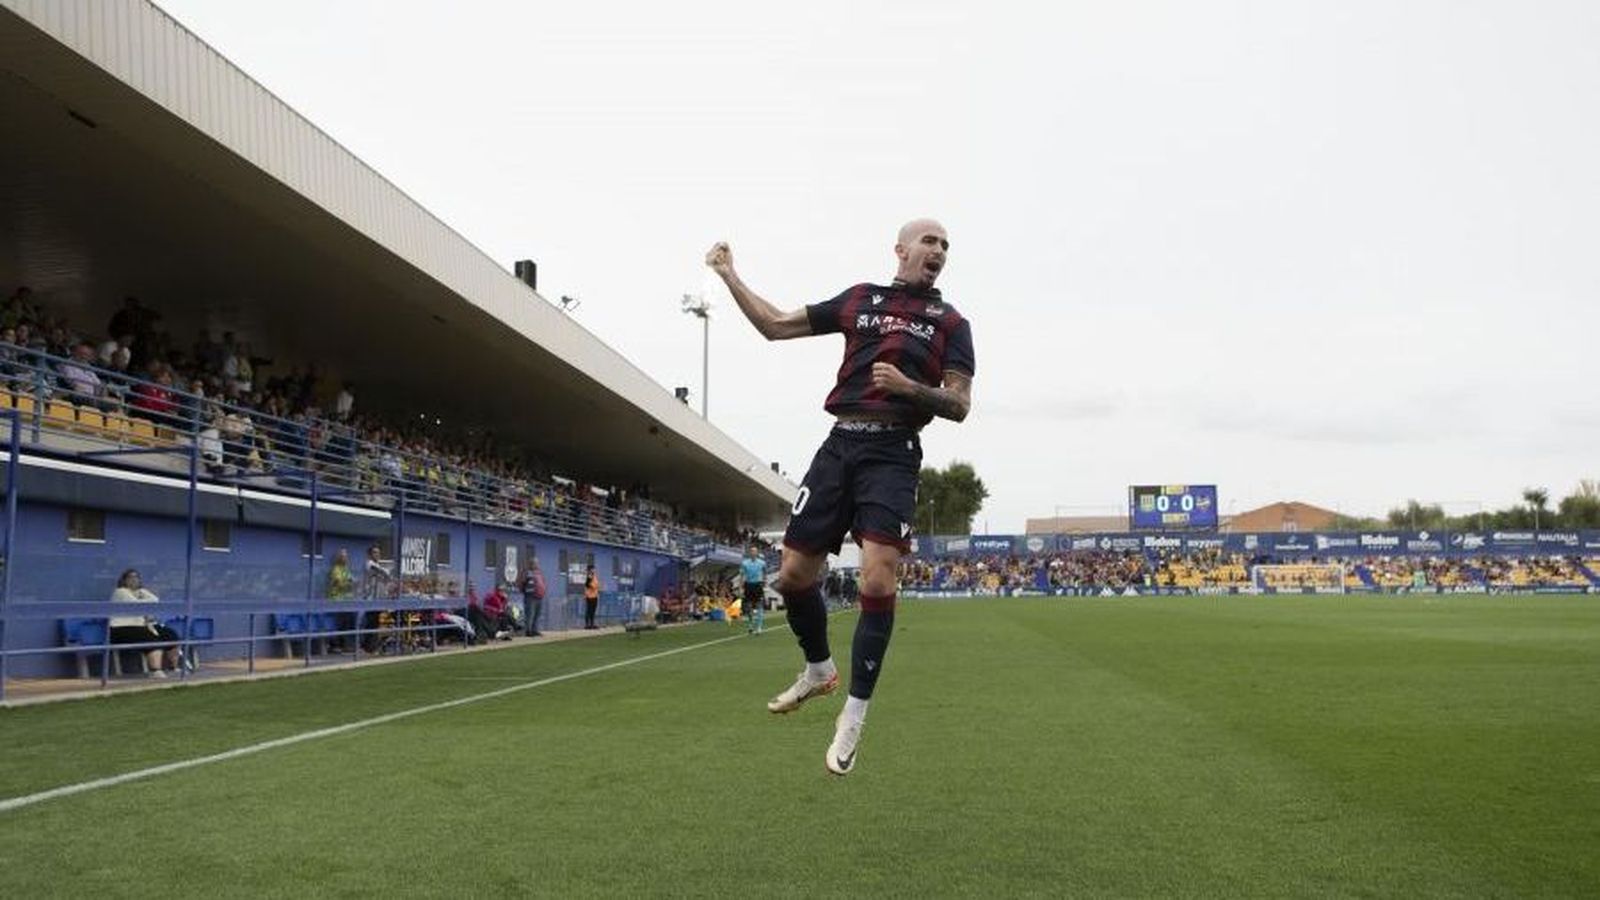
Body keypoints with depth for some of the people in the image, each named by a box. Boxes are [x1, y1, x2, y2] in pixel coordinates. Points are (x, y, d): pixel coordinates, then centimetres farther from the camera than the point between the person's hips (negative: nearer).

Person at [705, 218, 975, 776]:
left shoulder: (950, 322, 11)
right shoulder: (859, 299, 17)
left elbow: (959, 406, 4)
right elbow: (775, 326, 18)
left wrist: (907, 386, -12)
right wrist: (729, 276, 15)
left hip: (893, 453, -3)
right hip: (840, 443, 3)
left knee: (877, 581, -17)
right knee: (793, 575, 3)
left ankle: (854, 716, -2)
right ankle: (818, 670, 31)